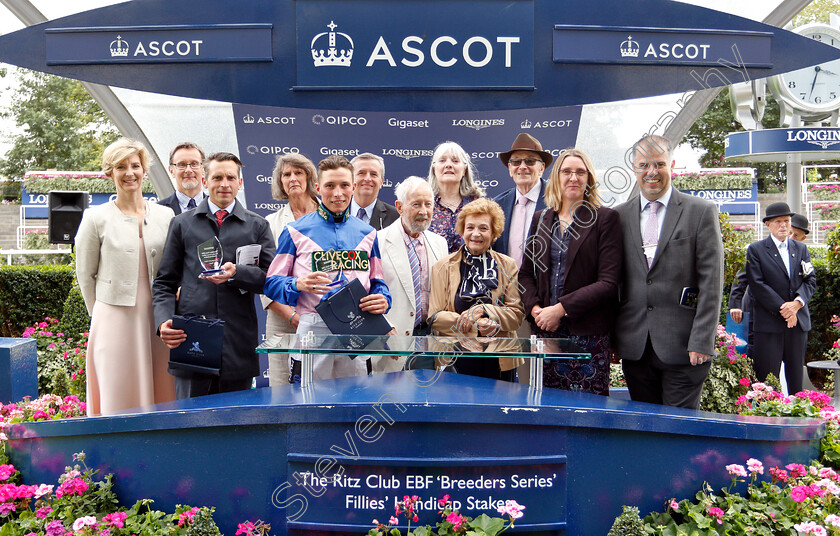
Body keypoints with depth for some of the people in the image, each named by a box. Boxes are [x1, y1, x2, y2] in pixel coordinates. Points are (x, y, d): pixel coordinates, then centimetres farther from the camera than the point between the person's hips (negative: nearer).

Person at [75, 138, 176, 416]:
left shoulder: (165, 215, 8)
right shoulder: (96, 218, 1)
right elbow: (85, 274, 7)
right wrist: (101, 314, 10)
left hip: (157, 320, 2)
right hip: (114, 320, -2)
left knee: (161, 396, 5)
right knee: (119, 398, 0)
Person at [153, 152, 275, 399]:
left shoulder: (257, 226, 12)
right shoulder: (182, 223, 13)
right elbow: (164, 282, 11)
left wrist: (236, 273, -15)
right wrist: (164, 321, -6)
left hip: (239, 342, 0)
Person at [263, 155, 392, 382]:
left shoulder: (367, 233, 14)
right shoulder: (297, 231, 5)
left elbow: (377, 282, 17)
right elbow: (271, 282, 3)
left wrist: (383, 301, -5)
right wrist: (299, 284, -18)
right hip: (313, 329, -3)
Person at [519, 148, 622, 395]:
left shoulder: (605, 218, -1)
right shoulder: (541, 219, 13)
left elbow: (609, 283, -8)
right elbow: (526, 273, 15)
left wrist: (561, 308, -13)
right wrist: (535, 308, -3)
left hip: (588, 332, -4)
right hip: (544, 330, 4)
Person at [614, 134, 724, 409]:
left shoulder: (701, 211, 0)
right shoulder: (619, 216, 9)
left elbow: (711, 283, -5)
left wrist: (702, 342, -12)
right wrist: (611, 338, 8)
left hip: (682, 346, -3)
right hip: (634, 347, 3)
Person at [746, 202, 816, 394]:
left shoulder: (801, 249, 15)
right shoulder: (756, 249, 0)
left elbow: (811, 280, 8)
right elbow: (757, 285, -8)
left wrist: (797, 303, -10)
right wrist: (782, 308, -14)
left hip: (799, 321, 5)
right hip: (769, 323, -4)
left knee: (796, 376, 11)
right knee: (767, 378, -2)